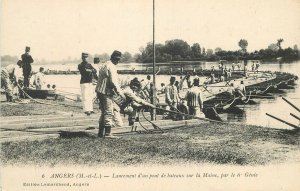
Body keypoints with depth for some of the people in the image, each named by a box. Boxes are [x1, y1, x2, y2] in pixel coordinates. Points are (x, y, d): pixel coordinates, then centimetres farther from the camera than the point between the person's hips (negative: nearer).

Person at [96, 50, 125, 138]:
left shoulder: (103, 65, 17)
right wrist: (120, 93, -16)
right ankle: (107, 133, -6)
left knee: (104, 112, 15)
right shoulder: (111, 67, -13)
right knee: (109, 113, -6)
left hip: (100, 91, 10)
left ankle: (101, 132, 19)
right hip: (107, 92, -10)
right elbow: (113, 82, -20)